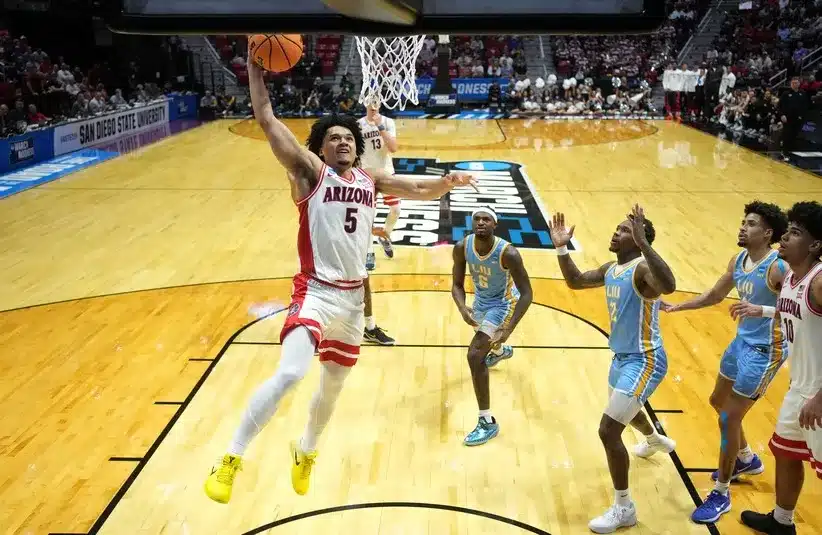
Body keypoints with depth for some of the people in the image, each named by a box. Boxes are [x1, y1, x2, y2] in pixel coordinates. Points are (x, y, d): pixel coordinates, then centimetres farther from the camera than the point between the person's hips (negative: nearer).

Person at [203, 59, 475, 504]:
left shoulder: (370, 179, 12)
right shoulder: (310, 170, -3)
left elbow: (418, 190, 13)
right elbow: (266, 119, -10)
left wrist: (447, 183, -7)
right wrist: (255, 66, -12)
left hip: (353, 297, 6)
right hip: (315, 293, -6)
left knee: (333, 385, 19)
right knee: (289, 373, -27)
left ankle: (305, 452, 46)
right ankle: (230, 459, -12)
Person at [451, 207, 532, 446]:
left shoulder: (508, 253, -35)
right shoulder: (462, 247, -21)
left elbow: (526, 293, -28)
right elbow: (457, 284, -10)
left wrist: (509, 328, -37)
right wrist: (462, 308, -31)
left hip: (503, 304, -6)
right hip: (481, 300, 7)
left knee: (475, 356, -23)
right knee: (484, 337, 37)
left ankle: (488, 422, -13)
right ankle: (500, 350, 79)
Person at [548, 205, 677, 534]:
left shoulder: (642, 269, -25)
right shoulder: (610, 269, 3)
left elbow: (669, 286, -47)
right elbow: (575, 281, 15)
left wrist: (643, 242, -53)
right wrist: (561, 248, 2)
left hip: (644, 361, -10)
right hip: (622, 357, 10)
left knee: (608, 430, -14)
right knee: (626, 410, 35)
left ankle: (623, 508, 3)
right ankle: (656, 440, 70)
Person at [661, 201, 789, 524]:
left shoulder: (779, 268, -23)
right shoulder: (738, 260, 2)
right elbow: (715, 295, 15)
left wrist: (762, 309, -41)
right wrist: (675, 307, 8)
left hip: (765, 351, -9)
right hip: (742, 341, 9)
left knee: (729, 418, -5)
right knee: (718, 402, 23)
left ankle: (721, 495, 10)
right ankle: (747, 460, 48)